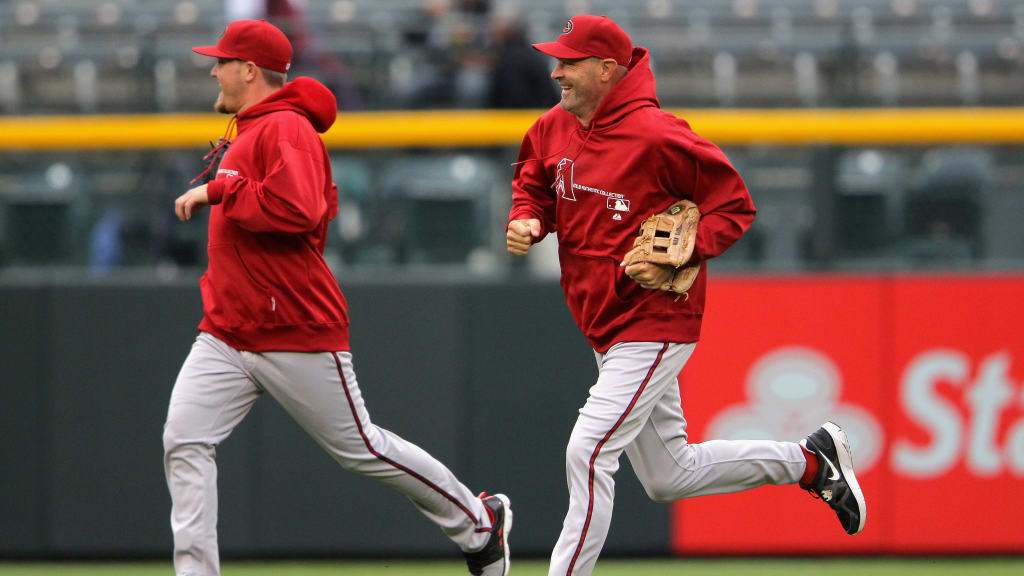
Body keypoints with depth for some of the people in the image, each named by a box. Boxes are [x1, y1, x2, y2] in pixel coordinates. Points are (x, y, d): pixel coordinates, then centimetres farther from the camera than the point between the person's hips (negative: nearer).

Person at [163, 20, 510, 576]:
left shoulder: (287, 129, -14)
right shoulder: (247, 133, 17)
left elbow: (298, 210, -29)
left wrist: (219, 191, -22)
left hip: (297, 335, -9)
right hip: (226, 334, 9)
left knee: (359, 446, 3)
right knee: (184, 441, -8)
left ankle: (478, 521, 22)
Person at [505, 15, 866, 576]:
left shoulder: (656, 135, -20)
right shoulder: (552, 130, 3)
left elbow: (734, 204, -14)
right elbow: (534, 186, 20)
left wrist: (674, 263, -24)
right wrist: (525, 221, -4)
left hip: (655, 325, -9)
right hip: (608, 333, 9)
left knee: (587, 453, -17)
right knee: (668, 477, 16)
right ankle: (809, 461, 30)